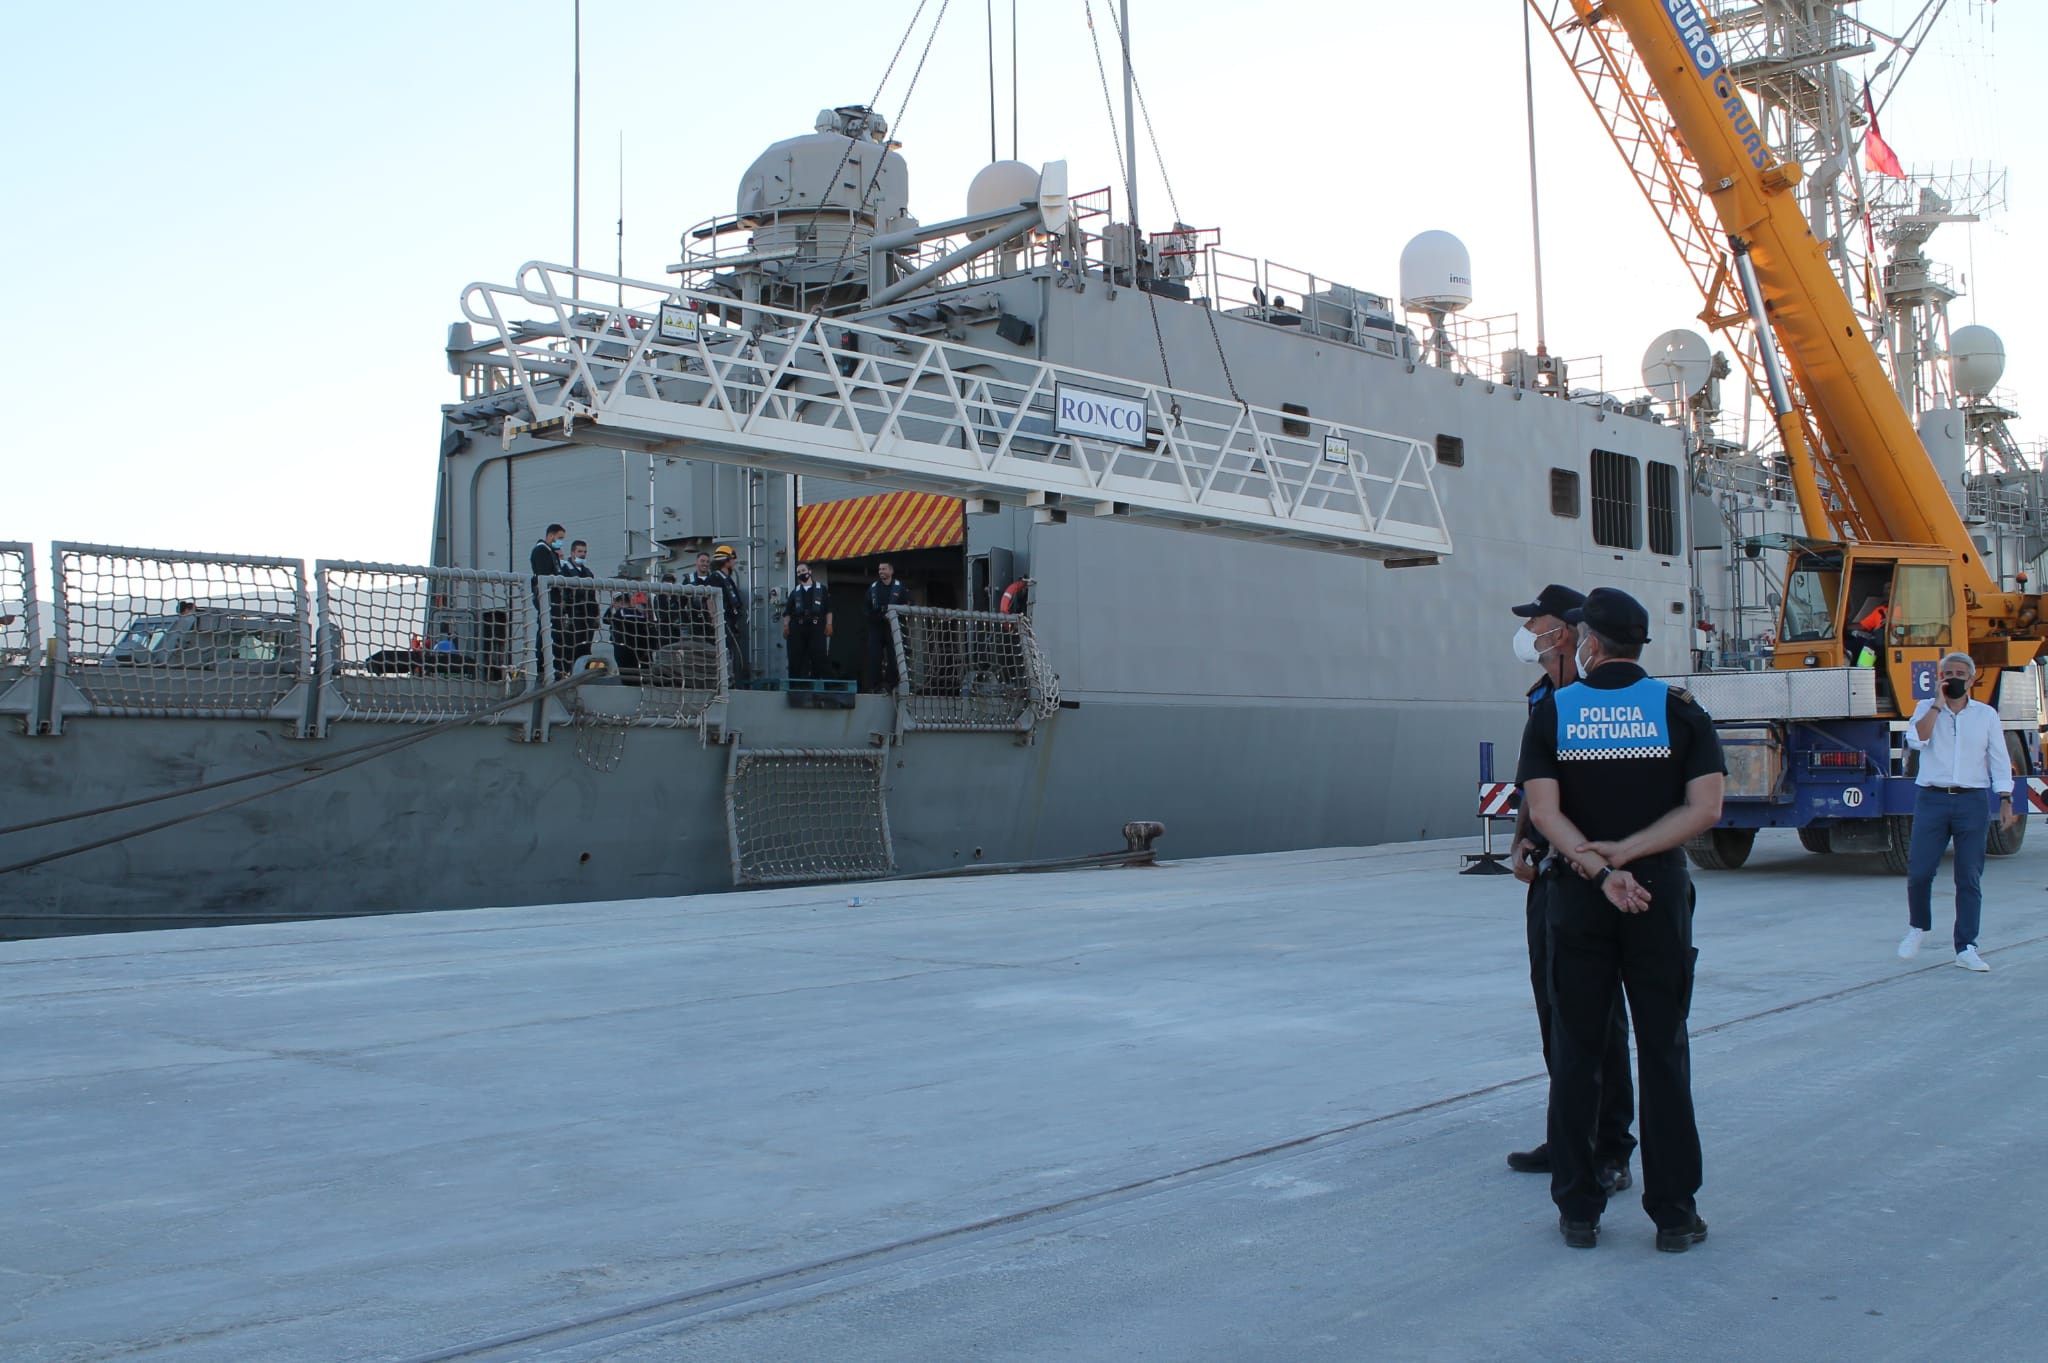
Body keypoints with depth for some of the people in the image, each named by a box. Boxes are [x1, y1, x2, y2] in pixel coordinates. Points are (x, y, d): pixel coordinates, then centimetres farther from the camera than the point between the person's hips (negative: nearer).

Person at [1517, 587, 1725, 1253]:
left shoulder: (1551, 712, -1)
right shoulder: (1679, 709, 0)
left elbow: (1544, 811, -11)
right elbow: (1705, 809, -9)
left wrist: (1597, 868, -15)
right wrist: (1623, 854, -11)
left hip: (1577, 897, 0)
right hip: (1660, 894, 0)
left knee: (1575, 1052, 7)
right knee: (1663, 1052, 6)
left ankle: (1578, 1210, 11)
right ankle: (1674, 1213, 10)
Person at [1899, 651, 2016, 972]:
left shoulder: (1986, 715, 9)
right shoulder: (1926, 708, 7)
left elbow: (2000, 761, 9)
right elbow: (1916, 740, -12)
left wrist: (2006, 802, 1)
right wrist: (1938, 704, -10)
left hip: (1972, 802, 0)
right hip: (1932, 800, 0)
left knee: (1970, 878, 0)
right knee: (1919, 871, -3)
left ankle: (1966, 949, 4)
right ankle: (1917, 927, 22)